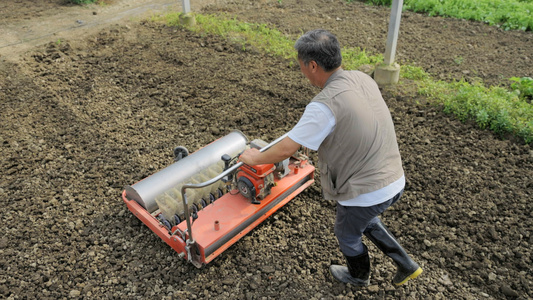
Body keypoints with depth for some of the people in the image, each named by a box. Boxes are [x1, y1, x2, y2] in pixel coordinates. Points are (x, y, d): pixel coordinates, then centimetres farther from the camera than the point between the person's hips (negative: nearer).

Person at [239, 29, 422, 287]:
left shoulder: (324, 106, -27)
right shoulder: (363, 79, -2)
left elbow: (285, 150, -22)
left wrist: (255, 158, -2)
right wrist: (312, 126, 33)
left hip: (366, 192, -7)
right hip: (395, 181, 7)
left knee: (348, 235, 25)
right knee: (366, 220, 36)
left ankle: (358, 276, 53)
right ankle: (406, 265, 44)